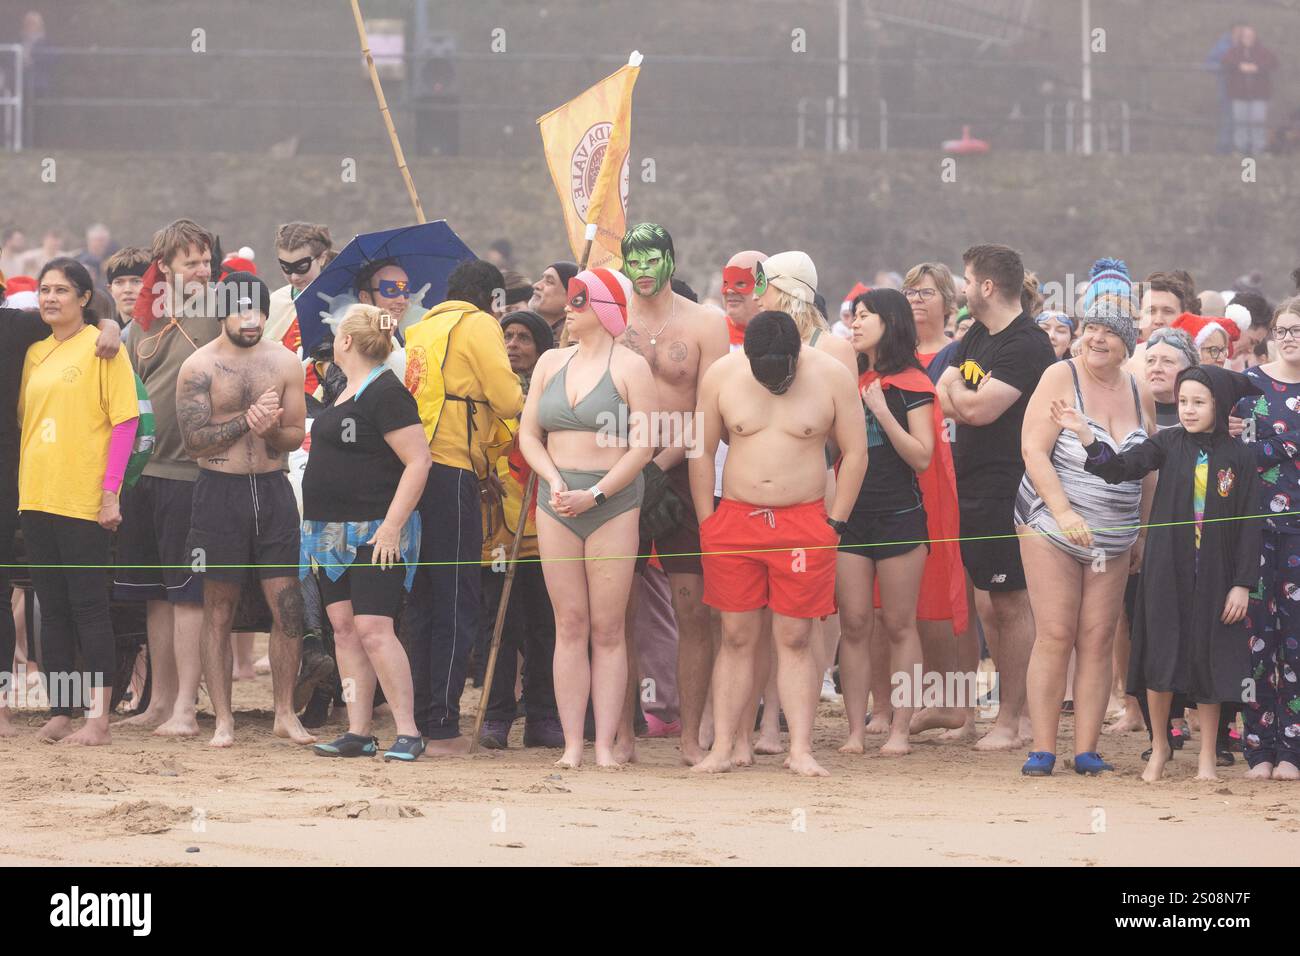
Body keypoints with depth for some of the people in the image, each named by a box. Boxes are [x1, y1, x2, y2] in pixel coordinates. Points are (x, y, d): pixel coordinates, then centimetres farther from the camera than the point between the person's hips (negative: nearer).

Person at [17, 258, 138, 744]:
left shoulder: (101, 347, -5)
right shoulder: (34, 354, 14)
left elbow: (125, 421, -8)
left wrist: (110, 490, -14)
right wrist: (22, 487, 10)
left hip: (84, 501, -6)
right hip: (36, 498, 6)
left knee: (88, 606, -5)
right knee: (52, 608, 8)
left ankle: (98, 718, -3)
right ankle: (59, 714, 12)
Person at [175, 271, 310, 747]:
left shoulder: (284, 363, 6)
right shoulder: (199, 366, -3)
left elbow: (296, 435, 6)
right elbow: (194, 440, -8)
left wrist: (269, 430, -16)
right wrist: (246, 422, -17)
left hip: (273, 489, 2)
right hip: (220, 490, -2)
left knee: (288, 608, -1)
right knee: (219, 611, 3)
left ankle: (285, 713, 10)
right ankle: (223, 720, 8)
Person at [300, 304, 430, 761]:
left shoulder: (385, 393, -14)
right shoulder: (347, 392, 17)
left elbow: (419, 461, -19)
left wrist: (391, 526, -23)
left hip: (373, 534, -10)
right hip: (334, 532, 10)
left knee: (373, 629, -15)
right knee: (344, 627, 6)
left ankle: (407, 732, -12)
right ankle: (358, 733, 8)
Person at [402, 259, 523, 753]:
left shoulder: (421, 330, 21)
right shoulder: (478, 325, -1)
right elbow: (508, 400, -9)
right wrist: (525, 401, 14)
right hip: (452, 471, -7)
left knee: (420, 604, 13)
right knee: (455, 606, -4)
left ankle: (418, 720, 14)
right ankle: (442, 727, -6)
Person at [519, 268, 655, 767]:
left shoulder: (630, 366, -1)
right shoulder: (551, 362, 14)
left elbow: (643, 446, -7)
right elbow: (529, 434, 12)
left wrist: (594, 495, -13)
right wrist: (555, 482, -6)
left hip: (613, 502, -4)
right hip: (557, 502, 4)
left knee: (608, 629, -4)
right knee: (570, 626, 1)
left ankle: (606, 744, -3)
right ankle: (572, 743, 1)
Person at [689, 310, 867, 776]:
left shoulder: (832, 377, -4)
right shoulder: (721, 375, 0)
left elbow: (854, 452, 3)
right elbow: (701, 452, 6)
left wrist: (834, 523, 0)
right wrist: (708, 523, 4)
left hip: (804, 523, -1)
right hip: (735, 522, 1)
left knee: (795, 639, -1)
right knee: (736, 637, 2)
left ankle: (800, 749, -1)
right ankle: (722, 749, 3)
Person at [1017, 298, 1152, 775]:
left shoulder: (1139, 393, 9)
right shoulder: (1061, 378, -6)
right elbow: (1034, 450, -13)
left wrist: (1142, 533, 11)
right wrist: (1063, 511, -23)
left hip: (1113, 539, 4)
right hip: (1051, 529, -4)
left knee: (1097, 641, 0)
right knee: (1055, 636, -9)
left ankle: (1086, 750, 2)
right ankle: (1042, 750, -7)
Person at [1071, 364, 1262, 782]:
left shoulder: (1239, 456, -3)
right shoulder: (1168, 444, 0)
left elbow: (1250, 524, -2)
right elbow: (1122, 468, -11)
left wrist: (1243, 584, -6)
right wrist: (1086, 435, -25)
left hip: (1215, 575, -1)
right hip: (1167, 570, 1)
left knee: (1208, 661, 5)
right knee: (1161, 655, 1)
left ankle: (1208, 754, 17)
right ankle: (1159, 746, 18)